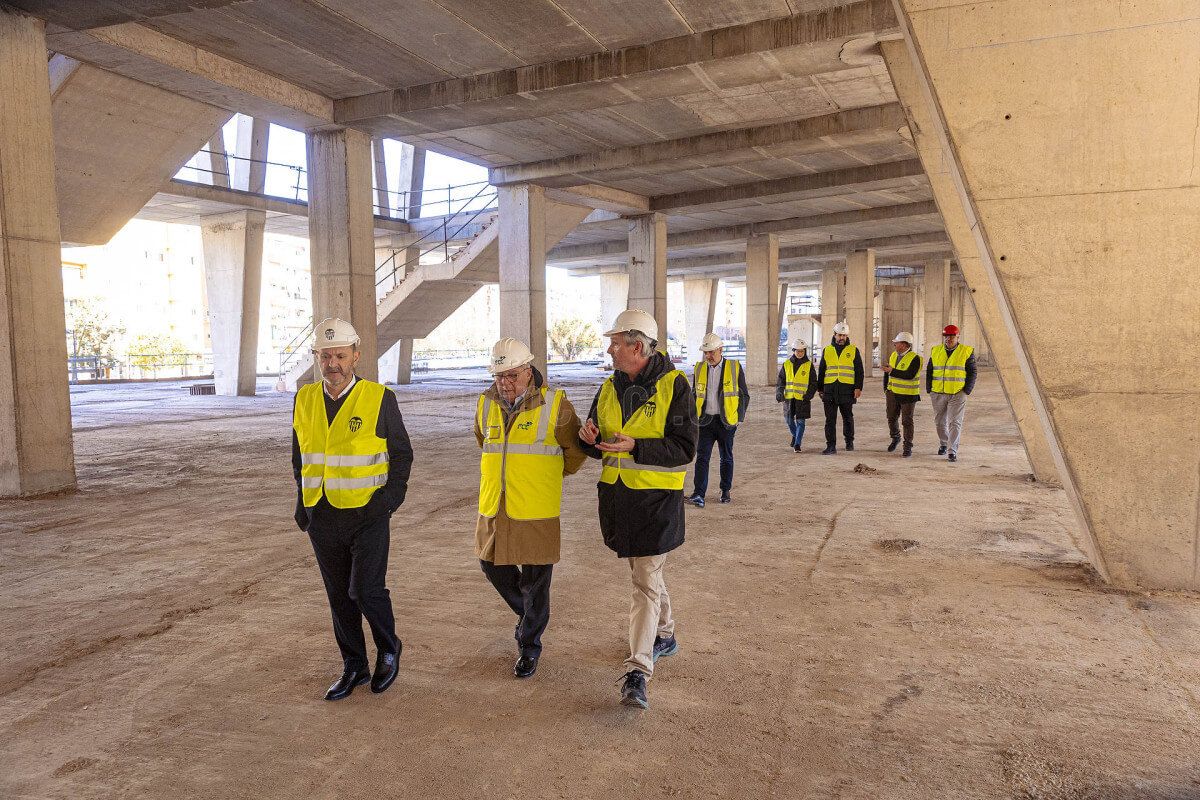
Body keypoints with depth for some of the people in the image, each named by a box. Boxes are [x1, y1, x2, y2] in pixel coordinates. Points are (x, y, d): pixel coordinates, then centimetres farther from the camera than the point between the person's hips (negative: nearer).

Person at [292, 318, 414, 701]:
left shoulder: (380, 399, -9)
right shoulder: (305, 400, 3)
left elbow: (402, 453, 0)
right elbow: (300, 457, 16)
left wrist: (390, 497, -12)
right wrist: (303, 504, 8)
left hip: (368, 516, -4)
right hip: (323, 518, 4)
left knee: (366, 590, -7)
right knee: (339, 595, 12)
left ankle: (388, 649, 22)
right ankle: (354, 667, 28)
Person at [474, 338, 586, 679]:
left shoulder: (554, 404, -10)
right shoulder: (486, 404, 4)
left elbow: (575, 450, 0)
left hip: (536, 510, -5)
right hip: (493, 507, 5)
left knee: (534, 580, 5)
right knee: (492, 565, 16)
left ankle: (529, 646, 23)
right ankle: (528, 613, 43)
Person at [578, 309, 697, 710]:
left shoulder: (673, 385, -11)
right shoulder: (610, 388, 9)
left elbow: (685, 448, -15)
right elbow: (598, 447, 16)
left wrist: (635, 447, -25)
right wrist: (590, 437, -8)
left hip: (657, 497, -6)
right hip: (617, 494, 7)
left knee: (646, 581, -7)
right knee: (645, 571, 21)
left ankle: (637, 673, -5)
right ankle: (665, 635, 42)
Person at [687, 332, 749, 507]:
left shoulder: (735, 368, -2)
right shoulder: (699, 369, 6)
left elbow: (745, 395, 2)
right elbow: (694, 394, 15)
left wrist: (739, 418, -3)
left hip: (726, 421, -1)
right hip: (705, 421, 2)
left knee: (726, 458, 11)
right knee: (702, 457, -8)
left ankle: (725, 491, 26)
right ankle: (698, 495, -14)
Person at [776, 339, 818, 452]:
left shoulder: (809, 365, 0)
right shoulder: (786, 364, 5)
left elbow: (813, 383, 3)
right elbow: (780, 381, 8)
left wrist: (809, 395, -11)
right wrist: (779, 393, -5)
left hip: (802, 399, -3)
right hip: (789, 397, 3)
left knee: (800, 421, -4)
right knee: (789, 419, 11)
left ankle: (797, 444, 0)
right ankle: (795, 435, 38)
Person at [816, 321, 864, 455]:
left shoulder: (853, 350, 5)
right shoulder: (827, 350, 10)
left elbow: (859, 371, 3)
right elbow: (821, 371, 15)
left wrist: (858, 388, -7)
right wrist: (820, 388, 12)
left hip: (847, 389, -1)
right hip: (830, 389, 1)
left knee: (847, 417, 12)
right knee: (830, 419, -3)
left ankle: (849, 441, 29)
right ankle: (831, 446, -2)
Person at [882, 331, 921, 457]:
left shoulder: (915, 358, -15)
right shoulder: (894, 355, 6)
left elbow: (909, 375, -28)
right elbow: (887, 372, 16)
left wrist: (892, 371, -29)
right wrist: (886, 388, 12)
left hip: (908, 395, -6)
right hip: (893, 393, 6)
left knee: (907, 421, -1)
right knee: (891, 418, 14)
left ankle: (908, 447, 7)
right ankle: (895, 438, 38)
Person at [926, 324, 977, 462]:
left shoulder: (966, 352, -1)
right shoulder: (936, 351, 8)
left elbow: (972, 373, 0)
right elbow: (929, 371, 12)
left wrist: (966, 392, -7)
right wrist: (929, 390, 6)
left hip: (957, 394, -3)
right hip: (938, 394, 3)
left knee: (955, 422, -8)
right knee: (940, 421, 12)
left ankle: (952, 451, -9)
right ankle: (943, 444, 32)